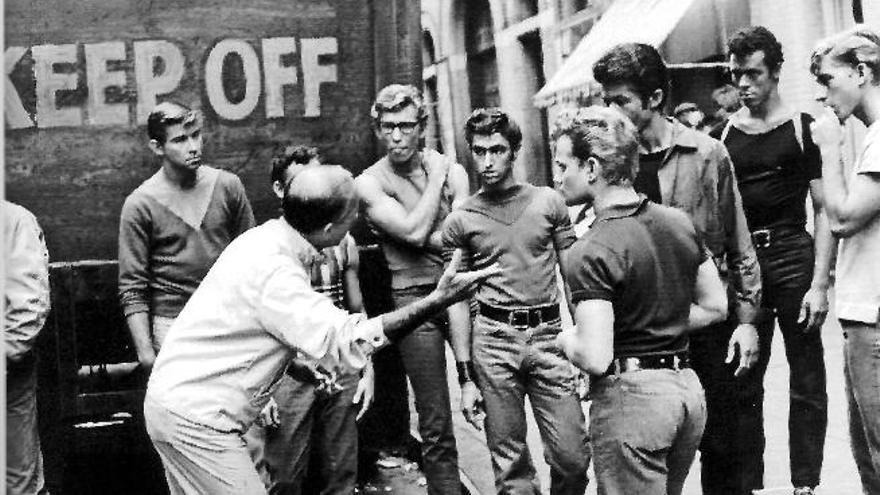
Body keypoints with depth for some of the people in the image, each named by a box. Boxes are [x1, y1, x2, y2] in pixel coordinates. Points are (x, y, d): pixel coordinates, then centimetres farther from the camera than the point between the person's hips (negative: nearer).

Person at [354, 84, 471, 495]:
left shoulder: (452, 170, 7)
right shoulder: (370, 183, 0)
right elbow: (414, 231, -14)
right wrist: (435, 179, -5)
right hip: (414, 297, -2)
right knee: (435, 422, 1)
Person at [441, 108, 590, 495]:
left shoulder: (548, 202, 5)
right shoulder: (460, 221, 4)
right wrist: (465, 377, 1)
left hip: (549, 333, 1)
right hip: (493, 339, 0)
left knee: (573, 458, -1)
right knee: (510, 464, 5)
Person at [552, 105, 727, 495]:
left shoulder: (590, 254, -19)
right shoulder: (678, 222, 4)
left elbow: (595, 359, -23)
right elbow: (716, 307, 14)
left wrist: (567, 340, -3)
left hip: (630, 395, -8)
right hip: (688, 387, 8)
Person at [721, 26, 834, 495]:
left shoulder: (804, 128, -2)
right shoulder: (725, 133, 8)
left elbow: (824, 211, -4)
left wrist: (820, 283, -11)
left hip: (793, 254, -3)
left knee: (806, 381, 3)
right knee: (743, 381, 8)